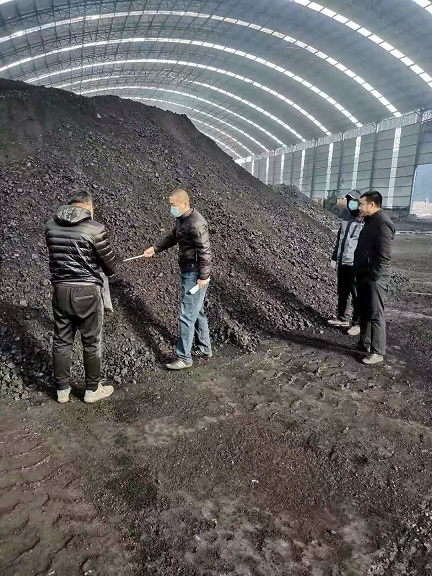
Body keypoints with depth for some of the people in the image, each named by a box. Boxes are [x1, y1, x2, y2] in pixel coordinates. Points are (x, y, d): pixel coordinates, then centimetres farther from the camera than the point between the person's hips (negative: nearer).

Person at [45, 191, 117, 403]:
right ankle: (92, 390, 24)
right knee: (92, 343, 10)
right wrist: (108, 272, 17)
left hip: (60, 290, 5)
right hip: (86, 291, -5)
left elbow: (56, 255, 12)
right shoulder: (95, 228, -13)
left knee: (61, 341, 16)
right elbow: (109, 262, -5)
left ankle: (62, 390, 29)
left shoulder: (51, 226, 3)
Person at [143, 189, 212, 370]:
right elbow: (172, 237, 26)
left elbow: (205, 251, -22)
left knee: (187, 316, -4)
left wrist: (204, 276, -22)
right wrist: (155, 248, 18)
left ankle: (184, 357, 7)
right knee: (197, 312, 17)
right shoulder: (181, 219, 9)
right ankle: (204, 349, 31)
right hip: (188, 272, 10)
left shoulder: (196, 223, -21)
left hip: (195, 274, -10)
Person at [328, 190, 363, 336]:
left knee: (357, 296, 3)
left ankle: (357, 323, 14)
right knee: (342, 293, 16)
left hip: (355, 265, -8)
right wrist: (334, 257, 17)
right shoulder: (346, 219, 12)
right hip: (342, 263, 8)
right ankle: (342, 319, 30)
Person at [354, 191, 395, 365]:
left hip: (374, 278, -10)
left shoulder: (382, 223, -17)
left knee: (375, 315, -2)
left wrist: (374, 277, -21)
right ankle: (365, 344, 31)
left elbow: (384, 256, -22)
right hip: (364, 276, 10)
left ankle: (377, 352, 8)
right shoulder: (370, 221, 15)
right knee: (364, 312, 18)